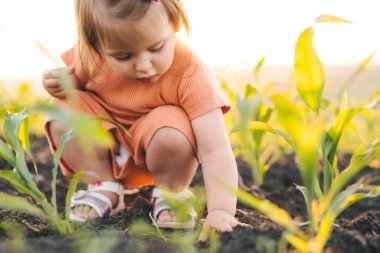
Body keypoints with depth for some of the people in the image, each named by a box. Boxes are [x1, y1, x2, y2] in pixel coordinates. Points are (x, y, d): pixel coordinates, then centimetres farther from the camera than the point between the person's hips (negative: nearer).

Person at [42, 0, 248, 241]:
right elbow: (77, 77, 4)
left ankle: (171, 191, -4)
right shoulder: (91, 55, -21)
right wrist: (64, 84, -21)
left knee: (173, 136, -36)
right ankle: (104, 186, -1)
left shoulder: (190, 75, -32)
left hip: (154, 148, -3)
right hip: (104, 148, 4)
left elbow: (216, 148, -37)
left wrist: (221, 210, -49)